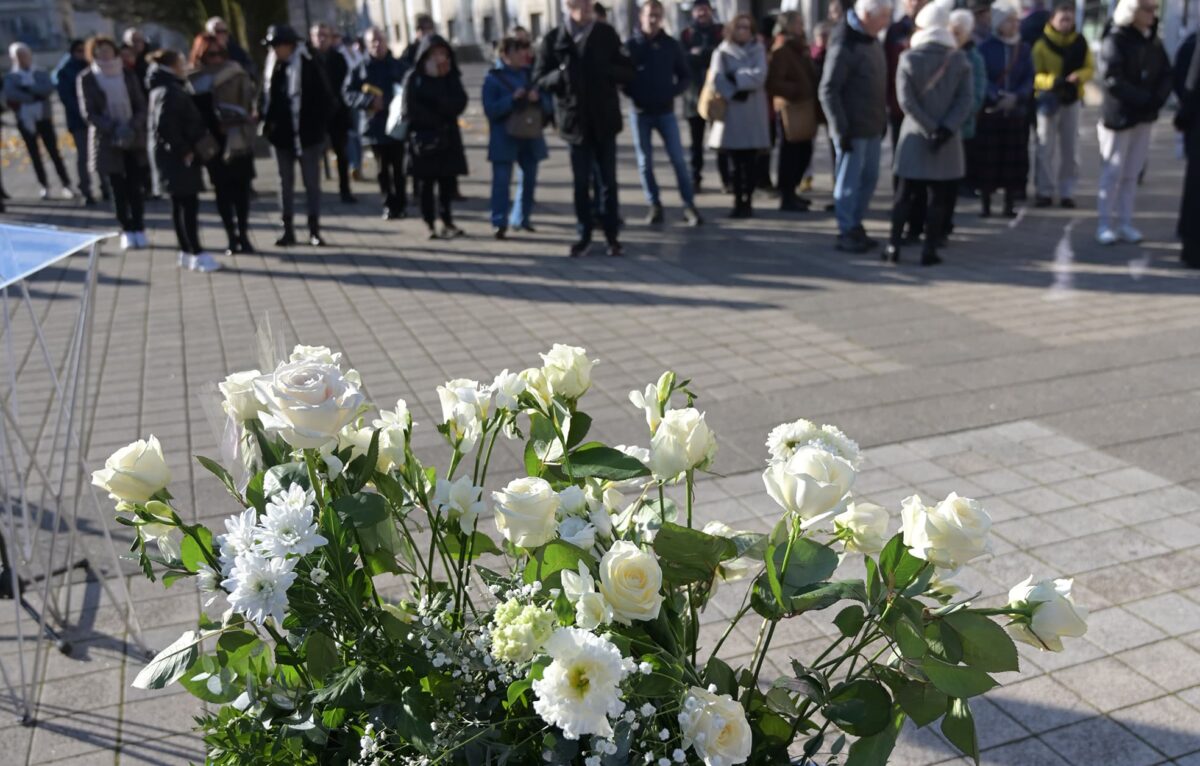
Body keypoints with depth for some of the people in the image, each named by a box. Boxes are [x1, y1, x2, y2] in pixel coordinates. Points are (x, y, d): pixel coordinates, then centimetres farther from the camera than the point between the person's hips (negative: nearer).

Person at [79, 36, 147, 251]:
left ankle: (138, 228, 9)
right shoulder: (86, 79, -1)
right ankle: (127, 230, 9)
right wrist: (114, 129, -19)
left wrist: (132, 127, -15)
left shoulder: (128, 74, 5)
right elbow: (88, 112, -6)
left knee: (135, 186, 0)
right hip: (108, 141, -1)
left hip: (134, 138, 1)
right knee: (118, 188, 2)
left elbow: (141, 106, 3)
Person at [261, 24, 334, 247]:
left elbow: (324, 98, -8)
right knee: (285, 182, 10)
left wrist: (319, 127, -11)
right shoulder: (272, 67, 6)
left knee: (311, 182, 2)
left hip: (306, 134, -5)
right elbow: (267, 98, 11)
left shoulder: (308, 65, -8)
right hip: (281, 135, 5)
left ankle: (314, 230, 8)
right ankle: (288, 229, 17)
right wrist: (266, 120, -2)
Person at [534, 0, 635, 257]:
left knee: (608, 181, 5)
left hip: (604, 119, 0)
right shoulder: (553, 39, -1)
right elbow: (539, 80, -1)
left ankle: (612, 235, 13)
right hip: (574, 120, 0)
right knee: (581, 182, 5)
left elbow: (628, 72, 2)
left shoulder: (606, 34, 1)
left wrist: (605, 70, -18)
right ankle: (583, 234, 16)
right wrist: (560, 74, -21)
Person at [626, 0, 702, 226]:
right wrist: (634, 95, -12)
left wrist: (672, 92, -8)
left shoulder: (671, 45, 2)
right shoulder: (630, 45, -2)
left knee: (678, 159, -3)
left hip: (665, 111, 0)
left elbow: (685, 75, 7)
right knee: (645, 162, 5)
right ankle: (654, 205, 15)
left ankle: (689, 205, 1)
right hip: (640, 112, 0)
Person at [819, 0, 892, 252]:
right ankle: (846, 233, 11)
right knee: (849, 181, 0)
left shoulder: (871, 40, 10)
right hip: (852, 128, -9)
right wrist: (841, 129, -18)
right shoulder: (844, 46, -16)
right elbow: (828, 91, -18)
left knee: (869, 178, 15)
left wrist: (883, 118, 15)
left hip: (872, 126, 9)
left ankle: (855, 225, 27)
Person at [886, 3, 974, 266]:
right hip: (947, 139, 0)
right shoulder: (959, 58, 2)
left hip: (914, 136, 0)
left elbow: (906, 100, -10)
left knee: (905, 194, 7)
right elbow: (965, 99, -7)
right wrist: (946, 128, -12)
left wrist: (930, 129, -8)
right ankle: (929, 250, 4)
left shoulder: (909, 58, -3)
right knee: (938, 197, 5)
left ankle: (893, 246, 5)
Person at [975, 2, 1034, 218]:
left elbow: (1029, 78, 3)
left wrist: (1016, 97, -16)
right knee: (988, 157, -2)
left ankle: (1010, 203, 8)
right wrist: (997, 97, -22)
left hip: (1017, 112, 3)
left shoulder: (1023, 49, 8)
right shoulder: (985, 48, 0)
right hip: (989, 111, -2)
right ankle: (985, 202, 6)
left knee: (1014, 158, 2)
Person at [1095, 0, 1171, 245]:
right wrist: (1144, 99, -19)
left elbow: (1166, 74, 9)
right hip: (1119, 115, -6)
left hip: (1145, 117, 6)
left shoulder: (1154, 41, 10)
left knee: (1132, 173, 8)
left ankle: (1124, 223, 13)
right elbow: (1113, 80, -17)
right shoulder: (1114, 41, -9)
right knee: (1113, 172, -2)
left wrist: (1158, 98, -10)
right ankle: (1106, 224, 6)